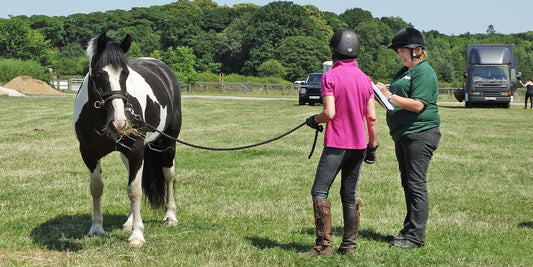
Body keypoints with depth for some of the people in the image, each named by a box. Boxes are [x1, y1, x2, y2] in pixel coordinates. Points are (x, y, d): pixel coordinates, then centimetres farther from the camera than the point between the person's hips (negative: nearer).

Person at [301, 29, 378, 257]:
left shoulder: (330, 77, -9)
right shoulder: (365, 79, 7)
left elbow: (329, 113, -17)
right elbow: (372, 117, 6)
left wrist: (314, 120, 3)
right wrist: (372, 146, 13)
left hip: (336, 144, -6)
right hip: (359, 144, 6)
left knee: (320, 192, -2)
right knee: (349, 195, 12)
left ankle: (323, 245, -8)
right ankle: (349, 245, 13)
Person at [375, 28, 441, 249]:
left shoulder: (424, 72, -12)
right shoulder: (405, 71, 19)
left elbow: (417, 105, -21)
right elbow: (397, 99, 25)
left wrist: (389, 96, -18)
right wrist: (383, 92, 7)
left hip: (420, 135, -10)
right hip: (402, 136, 10)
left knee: (416, 185, -8)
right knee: (407, 184, 14)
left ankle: (416, 236, -5)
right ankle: (409, 230, 22)